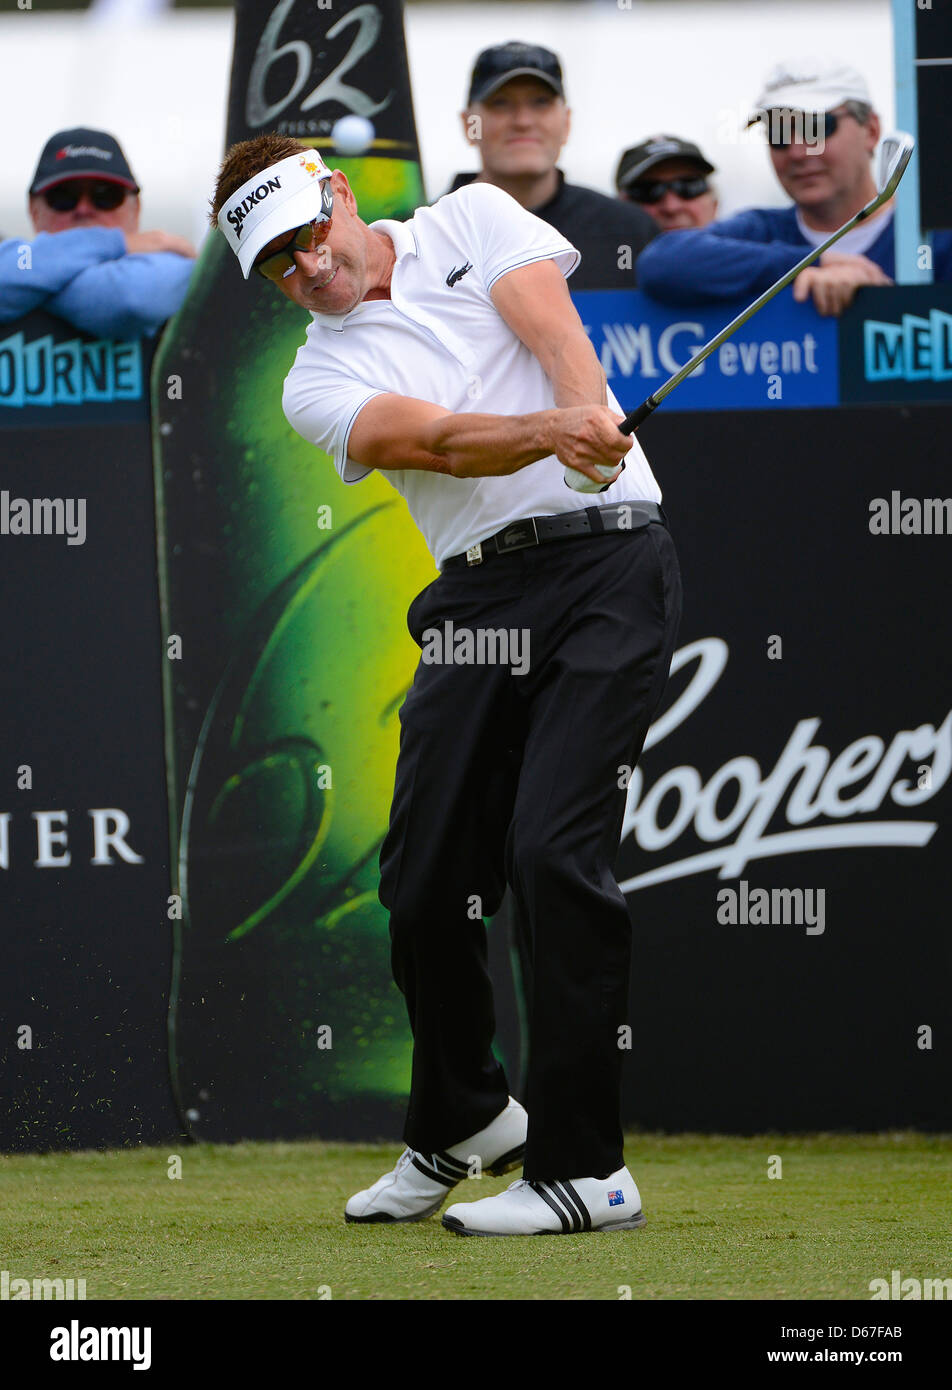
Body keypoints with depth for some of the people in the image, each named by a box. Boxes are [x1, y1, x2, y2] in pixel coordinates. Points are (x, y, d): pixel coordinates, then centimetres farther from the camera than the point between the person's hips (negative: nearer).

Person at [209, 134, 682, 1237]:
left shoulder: (472, 221, 11)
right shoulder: (318, 381, 9)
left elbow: (551, 326, -7)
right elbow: (431, 439, -11)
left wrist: (593, 418, -28)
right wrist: (550, 432, -31)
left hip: (606, 557, -3)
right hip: (477, 595, 3)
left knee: (554, 848, -16)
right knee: (425, 877, 1)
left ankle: (582, 1167, -14)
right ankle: (460, 1124, 28)